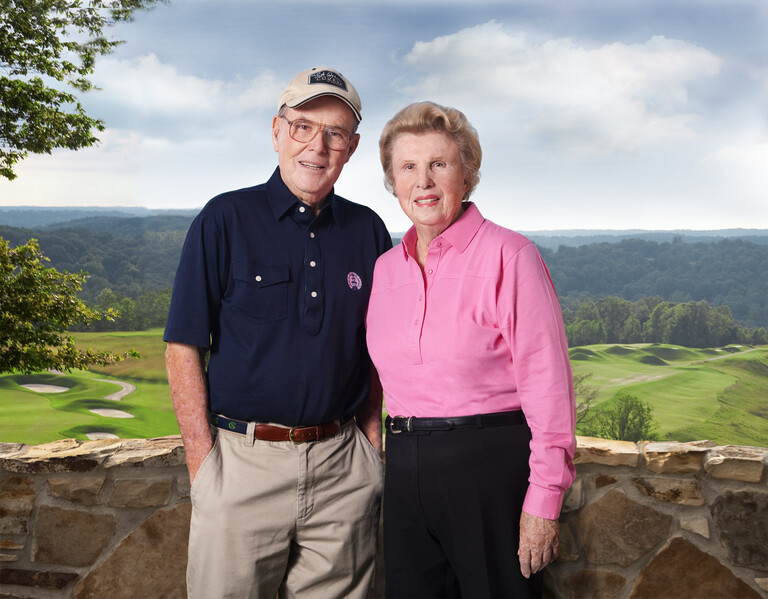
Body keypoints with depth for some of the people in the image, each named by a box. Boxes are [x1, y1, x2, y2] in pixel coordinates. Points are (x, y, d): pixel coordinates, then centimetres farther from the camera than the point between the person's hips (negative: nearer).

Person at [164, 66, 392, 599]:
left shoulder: (368, 230, 7)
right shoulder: (225, 220, -2)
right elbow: (184, 347, -4)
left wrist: (370, 441, 4)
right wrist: (202, 461, -9)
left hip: (342, 463, 3)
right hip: (243, 459, -2)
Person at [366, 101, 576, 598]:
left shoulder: (508, 255, -9)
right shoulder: (386, 267, 9)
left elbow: (548, 385, -11)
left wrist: (542, 500, -14)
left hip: (491, 464, -5)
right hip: (406, 467, 6)